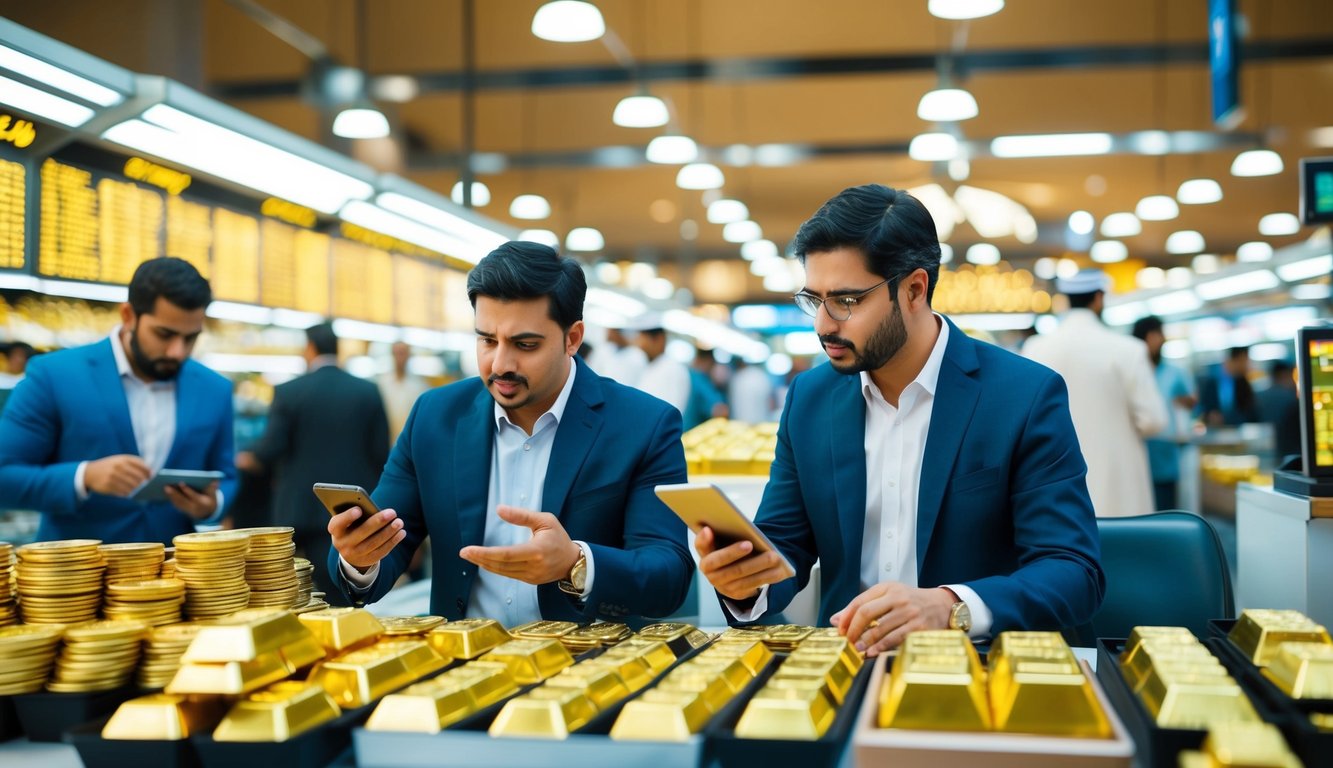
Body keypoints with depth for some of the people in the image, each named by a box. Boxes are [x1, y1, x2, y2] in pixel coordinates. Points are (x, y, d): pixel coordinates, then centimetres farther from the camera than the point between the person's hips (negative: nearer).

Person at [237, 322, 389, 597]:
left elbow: (269, 451, -7)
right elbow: (381, 453, 0)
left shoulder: (288, 391, -4)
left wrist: (242, 460, 15)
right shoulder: (368, 391, 1)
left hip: (303, 510, -1)